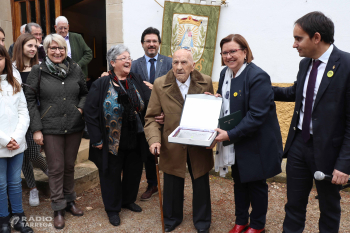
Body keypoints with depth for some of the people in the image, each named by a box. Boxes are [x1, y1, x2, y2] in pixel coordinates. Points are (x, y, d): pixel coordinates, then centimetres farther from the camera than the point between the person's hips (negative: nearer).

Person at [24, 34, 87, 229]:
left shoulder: (76, 69, 3)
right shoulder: (38, 71, -3)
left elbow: (85, 93, 15)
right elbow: (30, 100, -2)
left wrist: (80, 108, -4)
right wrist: (36, 128, -6)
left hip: (74, 126, 3)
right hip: (51, 128, -2)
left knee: (70, 166, 15)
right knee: (56, 168, 4)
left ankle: (69, 201, 33)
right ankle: (58, 208, 20)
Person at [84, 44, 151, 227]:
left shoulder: (136, 80, 3)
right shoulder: (101, 85, -10)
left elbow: (148, 103, -4)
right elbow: (91, 113, -12)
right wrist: (96, 139, -13)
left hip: (134, 140, 5)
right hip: (111, 142, -4)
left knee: (134, 171, 18)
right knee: (112, 174, 11)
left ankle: (128, 200, 44)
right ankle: (112, 208, 33)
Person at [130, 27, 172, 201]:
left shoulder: (169, 62, -1)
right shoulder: (135, 65, 4)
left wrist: (155, 88, -18)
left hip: (165, 115, -2)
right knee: (147, 152, 14)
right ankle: (152, 185, 33)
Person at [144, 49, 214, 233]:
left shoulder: (206, 82, -5)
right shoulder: (160, 85, -7)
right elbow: (151, 117, -5)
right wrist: (154, 139, -19)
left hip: (199, 145, 1)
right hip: (172, 147, 0)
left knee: (201, 185, 16)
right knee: (172, 185, 16)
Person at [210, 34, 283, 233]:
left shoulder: (258, 76, -21)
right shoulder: (225, 73, 4)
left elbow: (256, 115, -26)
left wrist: (230, 135, -28)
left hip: (255, 143, -7)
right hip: (235, 143, 7)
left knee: (256, 183, 12)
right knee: (239, 181, 19)